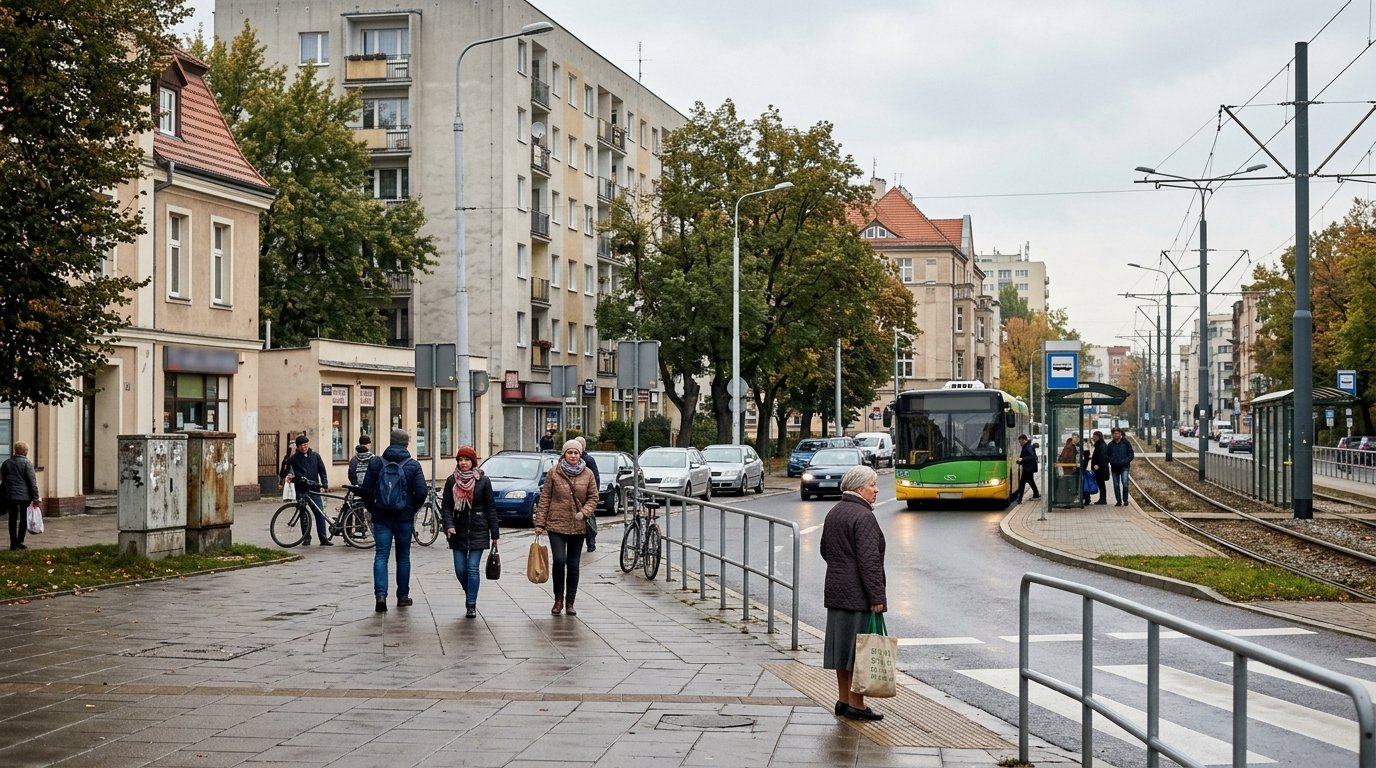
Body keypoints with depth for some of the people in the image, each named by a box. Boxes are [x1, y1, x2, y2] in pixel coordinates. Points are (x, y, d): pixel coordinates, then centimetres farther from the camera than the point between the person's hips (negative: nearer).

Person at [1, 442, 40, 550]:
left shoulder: (6, 463, 9)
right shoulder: (27, 463, -6)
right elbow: (32, 481, -8)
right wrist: (35, 497, -5)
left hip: (9, 495, 4)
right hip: (24, 495, -4)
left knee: (13, 519, 8)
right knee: (23, 518, 3)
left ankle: (13, 543, 7)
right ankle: (20, 541, -2)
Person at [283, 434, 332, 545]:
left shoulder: (315, 456, 9)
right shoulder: (293, 459, 4)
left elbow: (322, 471, 11)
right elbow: (288, 471, 10)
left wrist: (325, 483, 0)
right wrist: (289, 476, -12)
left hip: (314, 490, 1)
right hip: (301, 491, -1)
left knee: (320, 514, -5)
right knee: (304, 515, 3)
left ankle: (324, 539, -3)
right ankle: (306, 539, 11)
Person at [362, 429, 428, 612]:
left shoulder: (375, 463, -1)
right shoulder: (413, 465, -5)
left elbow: (366, 490, -2)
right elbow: (422, 492, -9)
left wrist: (372, 509, 13)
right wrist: (412, 509, 8)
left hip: (381, 517, 0)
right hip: (405, 518, 0)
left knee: (381, 556, 1)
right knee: (403, 557, 12)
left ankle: (380, 595, -15)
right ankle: (403, 596, 18)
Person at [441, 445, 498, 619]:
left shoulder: (483, 481, -1)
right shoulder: (451, 481, 4)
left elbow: (491, 508, 2)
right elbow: (446, 507, 3)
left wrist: (494, 533, 0)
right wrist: (449, 525, -14)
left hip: (478, 531, -2)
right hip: (458, 531, 2)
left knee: (473, 568, -7)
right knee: (460, 570, 4)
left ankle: (471, 605, -2)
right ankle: (470, 595, 30)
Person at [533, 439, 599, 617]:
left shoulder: (587, 474, 3)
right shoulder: (554, 472, -1)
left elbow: (593, 498, 8)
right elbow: (545, 498, 2)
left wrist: (584, 512, -11)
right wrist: (539, 523, 0)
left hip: (578, 527, 2)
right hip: (556, 524, -2)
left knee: (573, 565, 7)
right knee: (559, 561, -14)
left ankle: (570, 602, 17)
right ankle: (558, 600, 2)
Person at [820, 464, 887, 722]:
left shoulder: (834, 513, 13)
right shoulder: (863, 516, -16)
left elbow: (826, 551, 23)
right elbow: (869, 559, -20)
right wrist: (877, 597, -19)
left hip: (836, 589, 9)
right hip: (859, 593, -9)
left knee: (843, 643, 13)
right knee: (859, 646, -4)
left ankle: (843, 700, 19)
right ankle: (856, 704, -1)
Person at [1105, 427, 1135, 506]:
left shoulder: (1126, 443, 3)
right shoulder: (1111, 444, 10)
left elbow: (1131, 454, 3)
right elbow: (1106, 455, 15)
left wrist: (1124, 461, -12)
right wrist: (1111, 461, -4)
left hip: (1124, 467, -3)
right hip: (1114, 467, 3)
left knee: (1124, 483, -16)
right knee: (1116, 485, 5)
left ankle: (1125, 500, -6)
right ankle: (1118, 501, 13)